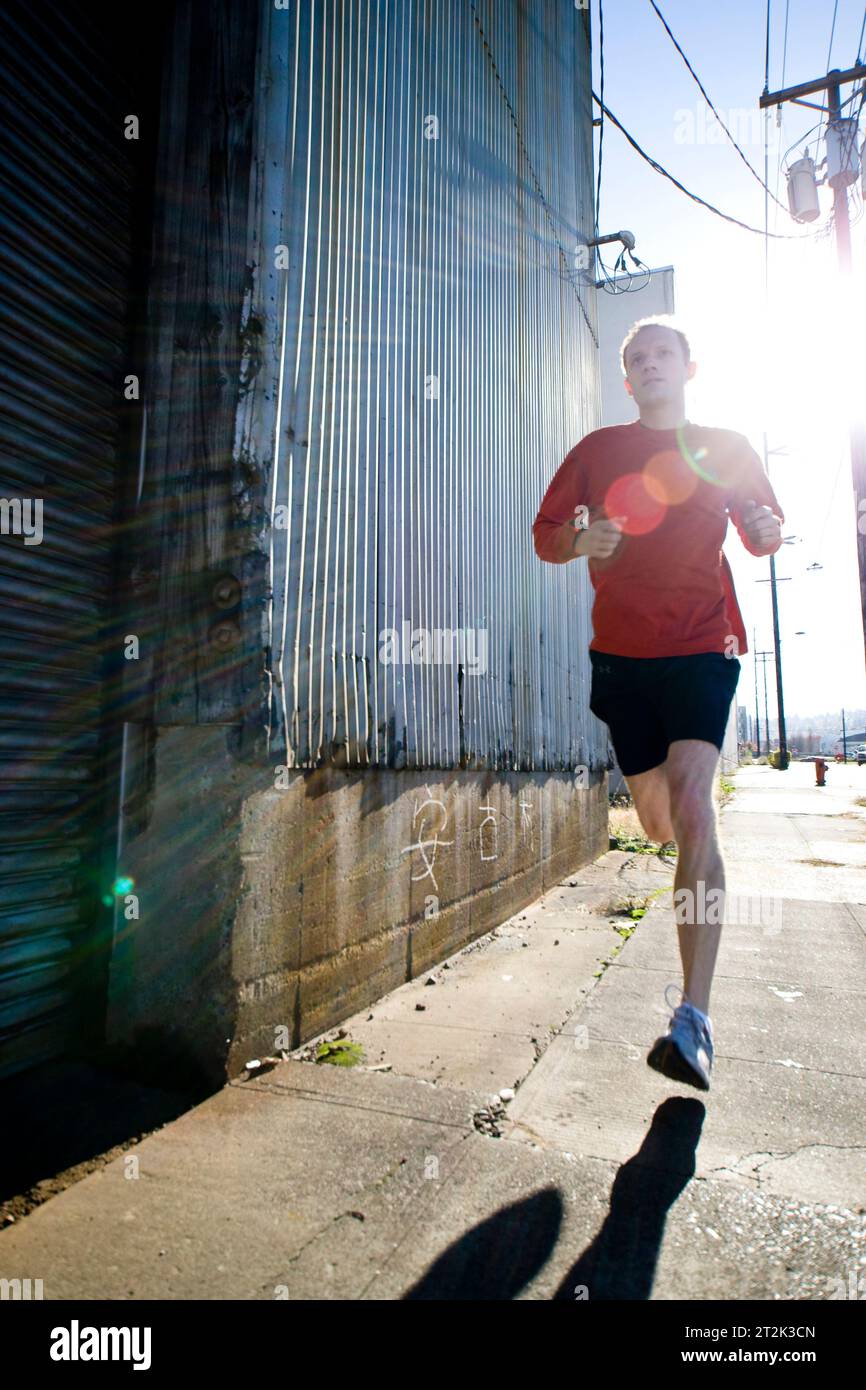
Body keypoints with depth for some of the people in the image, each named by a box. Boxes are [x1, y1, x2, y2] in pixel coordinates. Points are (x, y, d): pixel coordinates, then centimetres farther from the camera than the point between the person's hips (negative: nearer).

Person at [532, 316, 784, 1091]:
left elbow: (764, 533, 17)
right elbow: (546, 536, 8)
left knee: (692, 803, -20)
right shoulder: (597, 450, 11)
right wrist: (580, 540, -15)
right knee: (655, 817, 9)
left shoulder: (728, 448, 11)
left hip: (702, 647, -2)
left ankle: (695, 1018, -17)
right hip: (620, 651, 2)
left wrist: (768, 531, -7)